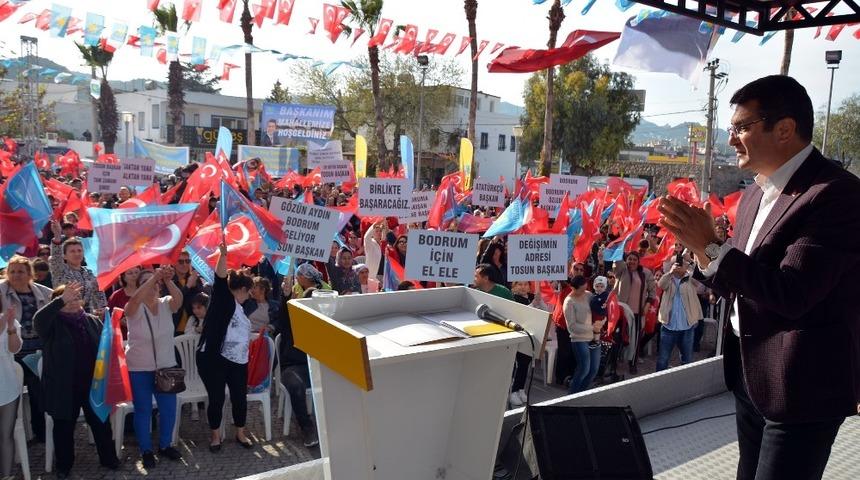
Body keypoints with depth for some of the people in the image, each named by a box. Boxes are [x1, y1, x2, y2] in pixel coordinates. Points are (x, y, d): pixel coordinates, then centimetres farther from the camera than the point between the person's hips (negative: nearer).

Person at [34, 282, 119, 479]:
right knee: (64, 426, 11)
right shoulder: (53, 323, -6)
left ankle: (108, 458, 29)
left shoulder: (92, 321, 5)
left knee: (101, 422, 12)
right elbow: (38, 319, -29)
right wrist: (62, 300, -35)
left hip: (94, 384, 3)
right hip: (64, 387, -3)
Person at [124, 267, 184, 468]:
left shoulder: (166, 305, -2)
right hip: (139, 369, -3)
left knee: (169, 408, 10)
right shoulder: (135, 309, -10)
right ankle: (146, 450, 23)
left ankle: (165, 445, 30)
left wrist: (167, 280, -42)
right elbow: (135, 299, -34)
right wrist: (155, 276, -43)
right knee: (143, 410, 8)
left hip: (166, 366, 3)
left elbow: (179, 298, -24)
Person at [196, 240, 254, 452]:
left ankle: (240, 433, 25)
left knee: (240, 397, 8)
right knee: (217, 398, 1)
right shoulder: (223, 299, -3)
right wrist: (223, 255, -32)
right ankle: (215, 435, 18)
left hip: (238, 361, 7)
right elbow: (220, 280, -20)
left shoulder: (239, 307, 20)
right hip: (213, 358, -7)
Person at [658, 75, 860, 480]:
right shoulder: (755, 194, 9)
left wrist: (710, 245, -23)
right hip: (750, 377, 8)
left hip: (801, 384, -8)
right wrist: (701, 248, -5)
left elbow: (791, 293, -28)